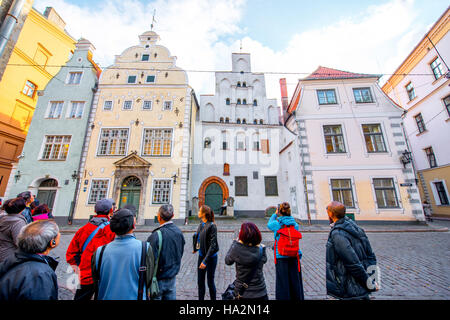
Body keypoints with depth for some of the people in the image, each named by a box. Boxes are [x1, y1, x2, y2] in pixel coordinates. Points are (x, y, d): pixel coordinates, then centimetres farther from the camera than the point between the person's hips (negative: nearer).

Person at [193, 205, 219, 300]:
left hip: (210, 257, -6)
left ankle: (213, 298, 33)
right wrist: (196, 248, 25)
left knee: (210, 282, 12)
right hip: (201, 255, 7)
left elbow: (213, 245, -24)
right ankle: (201, 298, 37)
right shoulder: (201, 224, -1)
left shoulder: (212, 226, -23)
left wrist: (205, 260, -25)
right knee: (200, 281, 18)